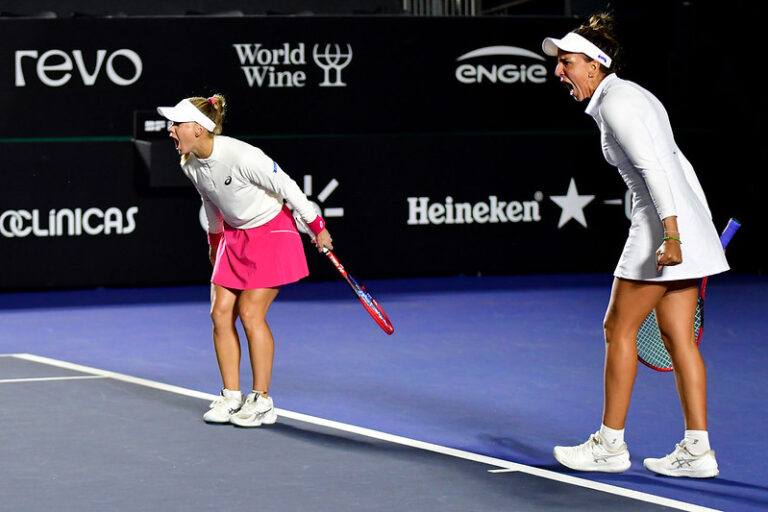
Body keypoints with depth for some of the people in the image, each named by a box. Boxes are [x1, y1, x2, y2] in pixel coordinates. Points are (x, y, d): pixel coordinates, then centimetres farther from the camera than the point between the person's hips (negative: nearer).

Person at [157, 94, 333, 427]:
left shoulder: (242, 157, -29)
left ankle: (262, 401, -1)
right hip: (234, 236, 7)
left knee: (250, 313, -12)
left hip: (271, 233, -7)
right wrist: (214, 240, 23)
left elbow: (288, 188, -19)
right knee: (220, 313, 0)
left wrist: (318, 228, -11)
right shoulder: (189, 165, -6)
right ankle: (231, 397, 10)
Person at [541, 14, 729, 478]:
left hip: (664, 223, -10)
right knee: (678, 337, 8)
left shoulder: (616, 104, -12)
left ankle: (610, 444, 7)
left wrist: (670, 233, -27)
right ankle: (697, 449, 8)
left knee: (620, 328, 0)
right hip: (686, 222, 10)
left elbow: (655, 167, -21)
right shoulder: (629, 96, 18)